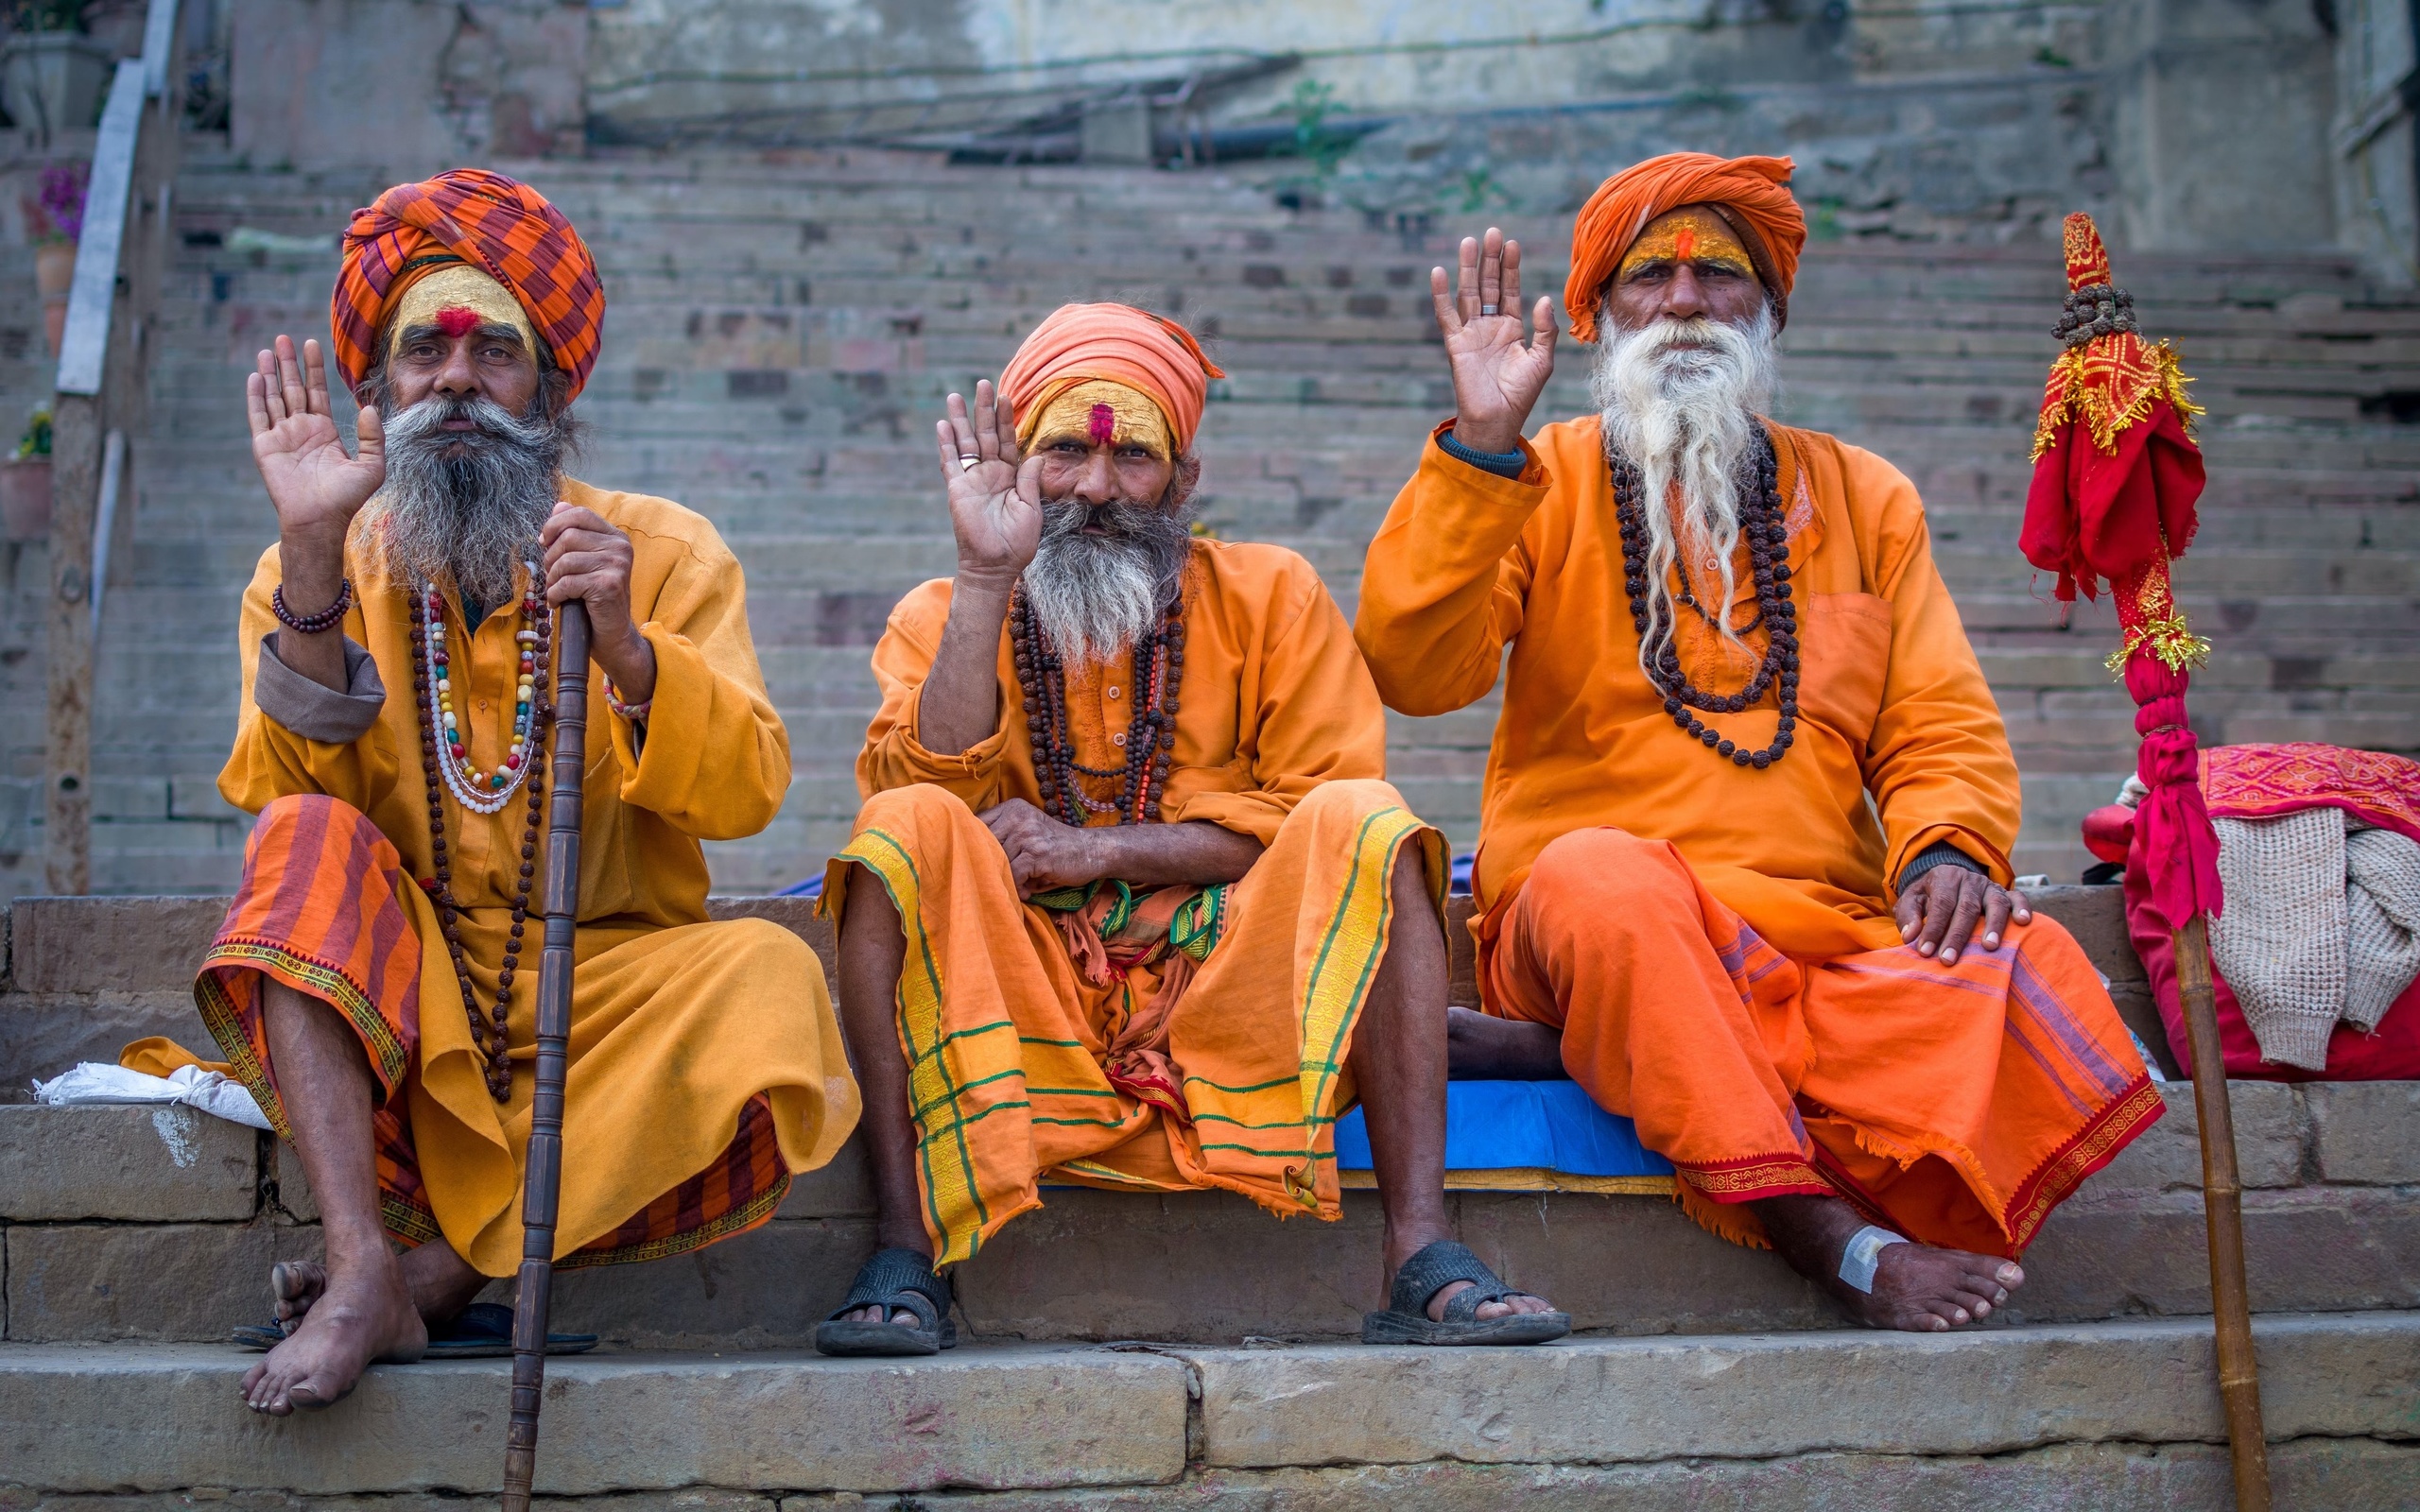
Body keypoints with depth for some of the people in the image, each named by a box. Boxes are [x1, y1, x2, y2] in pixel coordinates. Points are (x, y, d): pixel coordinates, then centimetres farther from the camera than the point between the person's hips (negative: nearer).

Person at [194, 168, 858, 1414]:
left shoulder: (665, 552, 3)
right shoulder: (320, 566, 7)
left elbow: (744, 795, -8)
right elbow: (281, 792, -9)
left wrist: (624, 646, -24)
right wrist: (315, 558, -17)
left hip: (607, 995, -1)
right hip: (394, 1007, 1)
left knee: (772, 977, -28)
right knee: (309, 846, -25)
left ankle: (445, 1267, -20)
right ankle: (364, 1268, -30)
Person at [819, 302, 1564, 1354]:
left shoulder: (1269, 597, 9)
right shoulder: (941, 617, 10)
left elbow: (1324, 809, -2)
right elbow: (923, 792, -8)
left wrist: (1103, 850, -11)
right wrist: (987, 578, -13)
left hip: (1227, 992, 0)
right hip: (1023, 1005, 0)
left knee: (1365, 821, -24)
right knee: (906, 827, -25)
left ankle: (1422, 1257, -29)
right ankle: (905, 1255, -27)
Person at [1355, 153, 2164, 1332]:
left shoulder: (1863, 498, 18)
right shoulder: (1540, 483, 10)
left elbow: (1944, 724, 13)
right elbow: (1412, 673, -6)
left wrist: (1948, 845, -9)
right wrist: (1482, 444, -13)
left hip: (1827, 933, 2)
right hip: (1596, 925, -2)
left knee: (2021, 972, -27)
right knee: (1602, 875, -38)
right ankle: (1832, 1239, -35)